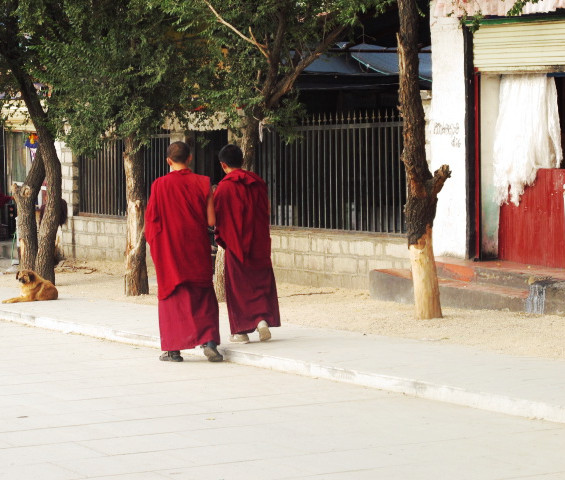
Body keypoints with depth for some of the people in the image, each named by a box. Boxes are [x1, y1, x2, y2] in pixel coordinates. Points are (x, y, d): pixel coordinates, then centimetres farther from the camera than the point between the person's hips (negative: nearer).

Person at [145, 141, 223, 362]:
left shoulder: (160, 185, -8)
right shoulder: (202, 183, -4)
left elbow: (151, 220, -5)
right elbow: (211, 221, -5)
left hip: (169, 249, -1)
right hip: (197, 250, 1)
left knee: (173, 294, 7)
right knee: (203, 296, 10)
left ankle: (173, 349, 5)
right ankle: (209, 341, -4)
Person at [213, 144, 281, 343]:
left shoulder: (225, 187, -11)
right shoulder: (258, 183, 4)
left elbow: (217, 216, -9)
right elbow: (267, 211, 11)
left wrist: (220, 237, 8)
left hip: (236, 244, -4)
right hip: (259, 243, 4)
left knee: (237, 285, 5)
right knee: (262, 282, 11)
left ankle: (241, 330, 6)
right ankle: (263, 319, -7)